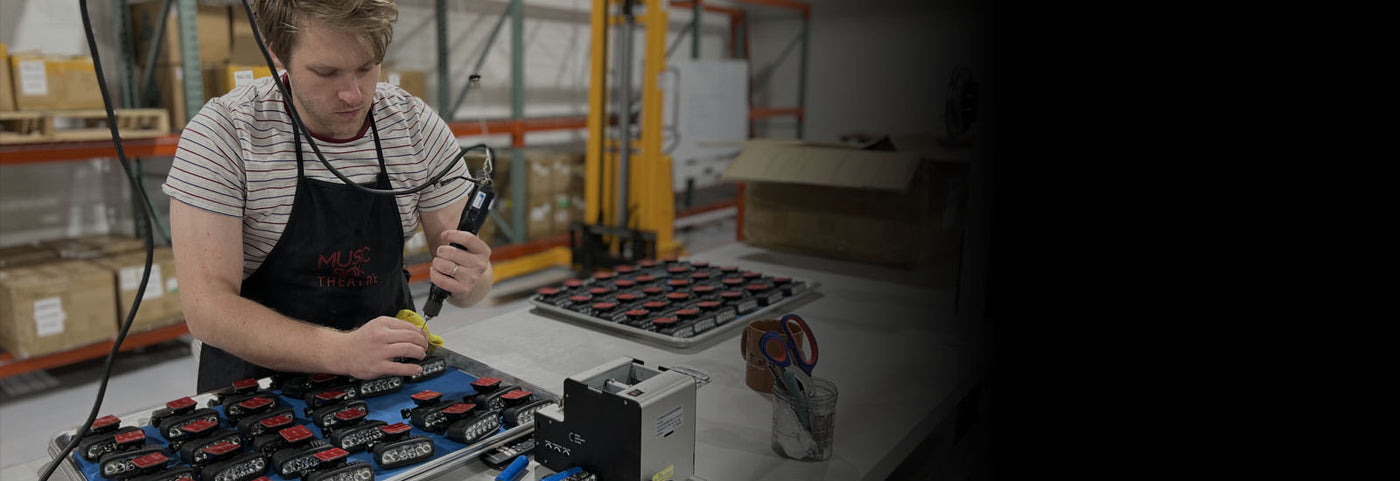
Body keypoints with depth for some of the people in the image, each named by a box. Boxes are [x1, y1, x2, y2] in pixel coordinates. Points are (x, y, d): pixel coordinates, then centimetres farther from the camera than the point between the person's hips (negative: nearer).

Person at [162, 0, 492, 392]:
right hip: (259, 370, -4)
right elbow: (206, 307, -20)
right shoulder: (223, 133, -15)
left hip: (387, 367, 4)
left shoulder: (420, 128, -8)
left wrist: (469, 281, -27)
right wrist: (341, 350, -35)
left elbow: (472, 277, -3)